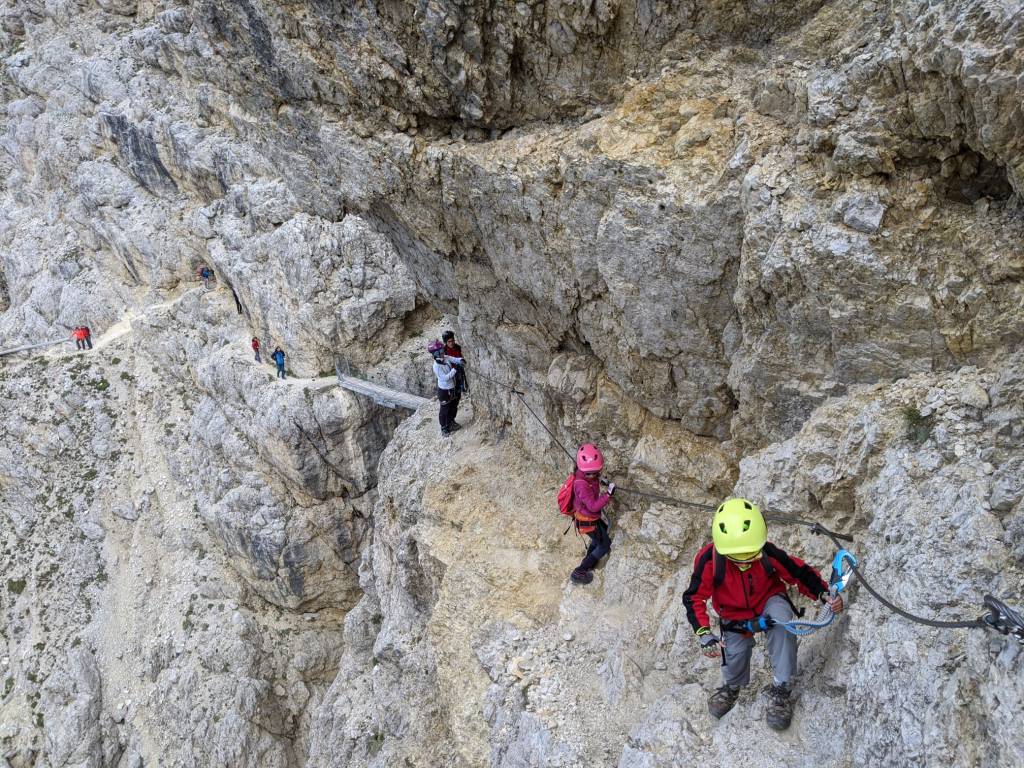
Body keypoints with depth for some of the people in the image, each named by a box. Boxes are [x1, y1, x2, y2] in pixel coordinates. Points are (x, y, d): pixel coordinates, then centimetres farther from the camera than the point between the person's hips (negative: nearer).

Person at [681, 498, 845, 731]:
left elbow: (799, 572, -14)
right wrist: (704, 634, -31)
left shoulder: (768, 553, -29)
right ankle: (731, 687, 29)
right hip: (735, 614, 1)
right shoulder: (709, 559, -30)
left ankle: (780, 689, -19)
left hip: (769, 601, -1)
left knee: (781, 618, -33)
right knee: (734, 654, -12)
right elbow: (694, 598, -21)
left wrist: (824, 594, -30)